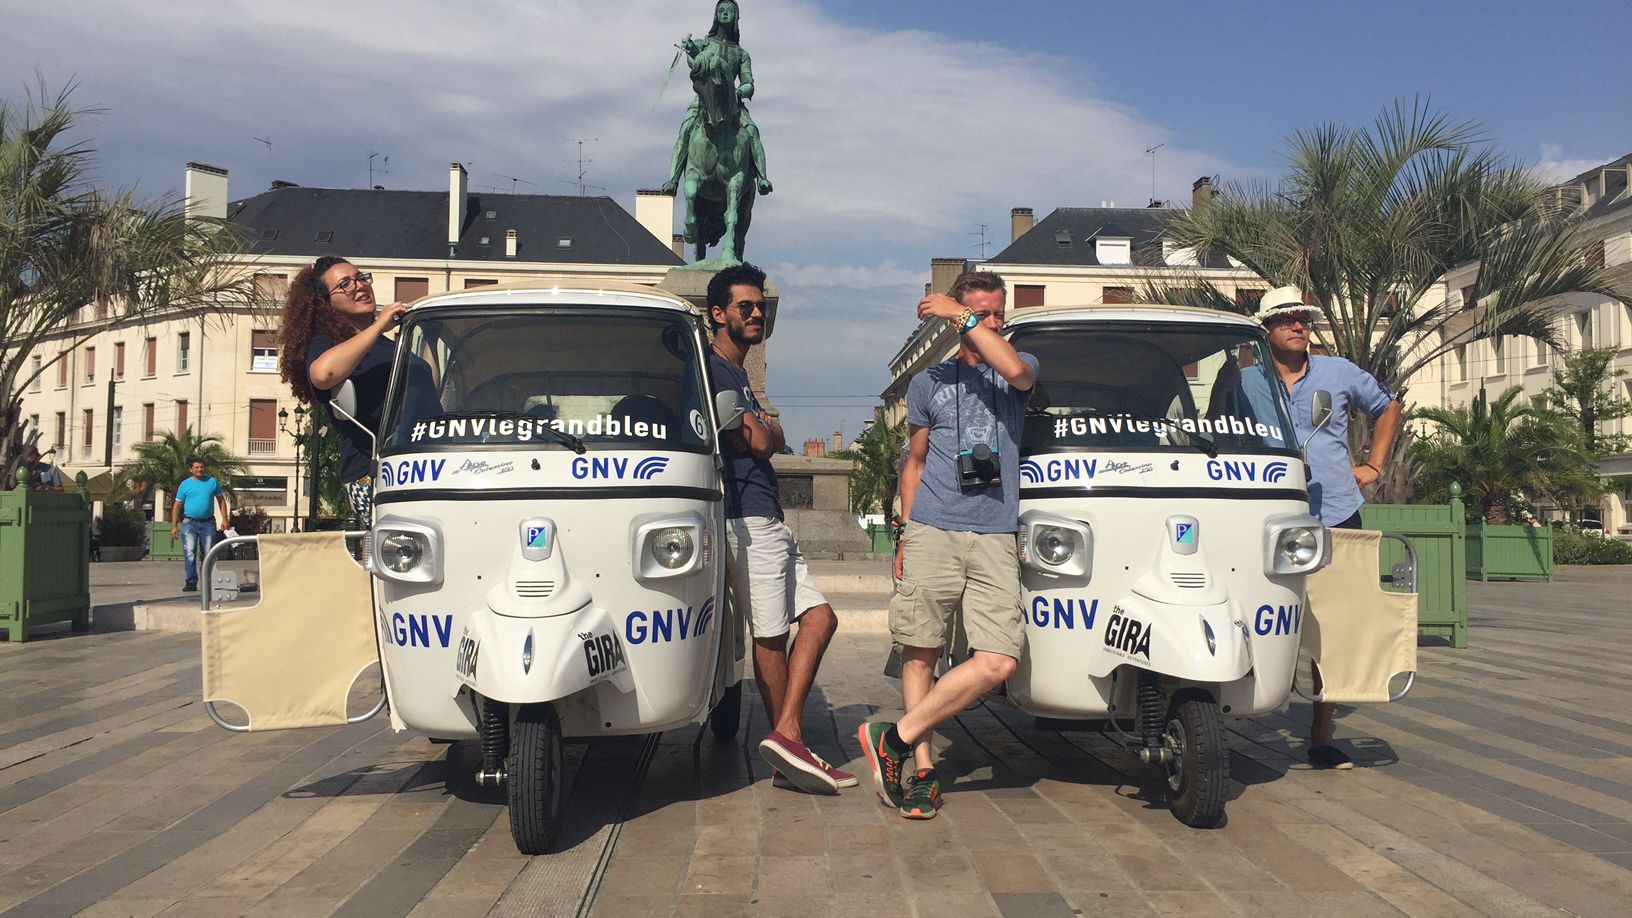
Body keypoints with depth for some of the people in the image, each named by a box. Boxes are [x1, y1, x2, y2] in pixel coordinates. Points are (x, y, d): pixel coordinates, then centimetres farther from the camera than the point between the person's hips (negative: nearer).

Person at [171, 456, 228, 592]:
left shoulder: (212, 482, 7)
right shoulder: (185, 484, 3)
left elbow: (221, 500, 12)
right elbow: (177, 506, 5)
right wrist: (174, 526, -2)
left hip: (208, 523, 2)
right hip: (190, 523, -1)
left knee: (208, 555, 6)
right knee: (190, 553, -9)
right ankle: (192, 582, -10)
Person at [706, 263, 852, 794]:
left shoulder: (736, 374, 23)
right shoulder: (714, 369, -9)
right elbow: (759, 442, -15)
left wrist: (763, 431, 1)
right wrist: (769, 428, 4)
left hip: (768, 524, 10)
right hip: (748, 520, -10)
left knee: (818, 617, 6)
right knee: (772, 634, -5)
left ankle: (786, 739, 1)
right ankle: (787, 738, 2)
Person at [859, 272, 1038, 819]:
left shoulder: (1021, 368, 15)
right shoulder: (928, 383, 17)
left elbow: (1016, 371, -12)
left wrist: (963, 318, -7)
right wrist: (905, 534, 11)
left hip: (995, 538, 0)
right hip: (932, 533, 1)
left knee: (998, 662, -12)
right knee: (920, 652, -2)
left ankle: (896, 739, -3)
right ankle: (922, 767, 8)